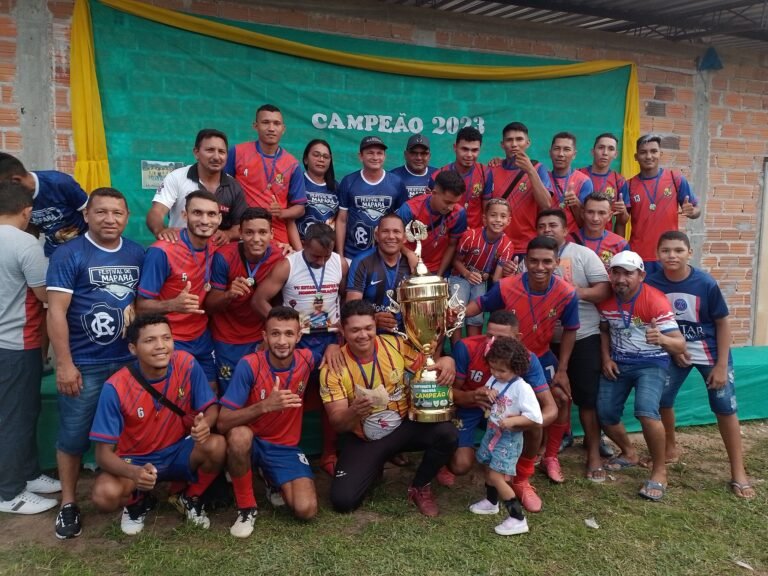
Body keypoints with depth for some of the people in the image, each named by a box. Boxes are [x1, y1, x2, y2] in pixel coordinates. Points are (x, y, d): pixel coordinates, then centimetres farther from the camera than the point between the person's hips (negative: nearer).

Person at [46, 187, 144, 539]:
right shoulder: (69, 255, -8)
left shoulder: (138, 254, 7)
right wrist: (64, 364, -16)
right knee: (73, 435, 7)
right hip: (83, 364, -4)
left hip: (130, 360, 4)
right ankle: (68, 503, 24)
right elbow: (56, 312, -12)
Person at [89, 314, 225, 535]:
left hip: (179, 451, 2)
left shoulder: (187, 364, -17)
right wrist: (134, 472, -41)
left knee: (216, 445, -29)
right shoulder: (116, 387, -23)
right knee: (104, 495, -31)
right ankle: (138, 501, 8)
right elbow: (103, 453, -20)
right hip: (135, 460, -1)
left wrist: (205, 423, -34)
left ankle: (191, 498, 3)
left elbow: (211, 407, -8)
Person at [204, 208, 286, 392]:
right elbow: (209, 306, -15)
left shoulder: (279, 257, -16)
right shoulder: (224, 257, -21)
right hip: (226, 339, -2)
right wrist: (229, 294, -34)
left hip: (260, 337, 2)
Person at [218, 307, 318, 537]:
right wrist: (265, 405, -38)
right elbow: (223, 423, -25)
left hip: (286, 448, 3)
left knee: (306, 510, -17)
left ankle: (275, 482, 19)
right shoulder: (249, 365, -21)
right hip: (252, 443, -3)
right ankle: (246, 507, -13)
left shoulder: (306, 360, -10)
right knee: (239, 435, -39)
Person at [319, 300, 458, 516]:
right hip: (363, 440, -1)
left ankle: (419, 487, 3)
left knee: (446, 433, -27)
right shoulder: (333, 367, -16)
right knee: (342, 500, -16)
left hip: (404, 426, 1)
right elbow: (337, 424, -15)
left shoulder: (395, 344, -11)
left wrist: (446, 360, -24)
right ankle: (372, 468, 20)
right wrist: (354, 412, -40)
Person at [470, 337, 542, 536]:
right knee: (488, 468, 22)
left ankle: (518, 519, -2)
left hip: (509, 438, -8)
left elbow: (535, 417, -25)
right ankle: (491, 502, 46)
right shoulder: (493, 380, -2)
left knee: (496, 477, -10)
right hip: (491, 432, 8)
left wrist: (513, 421, -32)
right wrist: (485, 393, -9)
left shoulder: (521, 388, -23)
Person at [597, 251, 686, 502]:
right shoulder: (605, 299, -7)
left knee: (646, 412, -27)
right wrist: (606, 358, -3)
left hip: (651, 363, -5)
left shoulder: (655, 301, -23)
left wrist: (662, 339, -50)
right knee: (605, 414, 2)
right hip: (618, 362, 5)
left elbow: (680, 345, -27)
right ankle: (629, 453, 33)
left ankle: (659, 471, -4)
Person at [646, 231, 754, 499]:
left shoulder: (706, 283, -20)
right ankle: (671, 449, 29)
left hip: (711, 352, -2)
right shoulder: (652, 284, -15)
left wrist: (721, 366, -12)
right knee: (662, 399, 2)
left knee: (725, 407, 0)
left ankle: (739, 473, 12)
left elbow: (723, 323, -11)